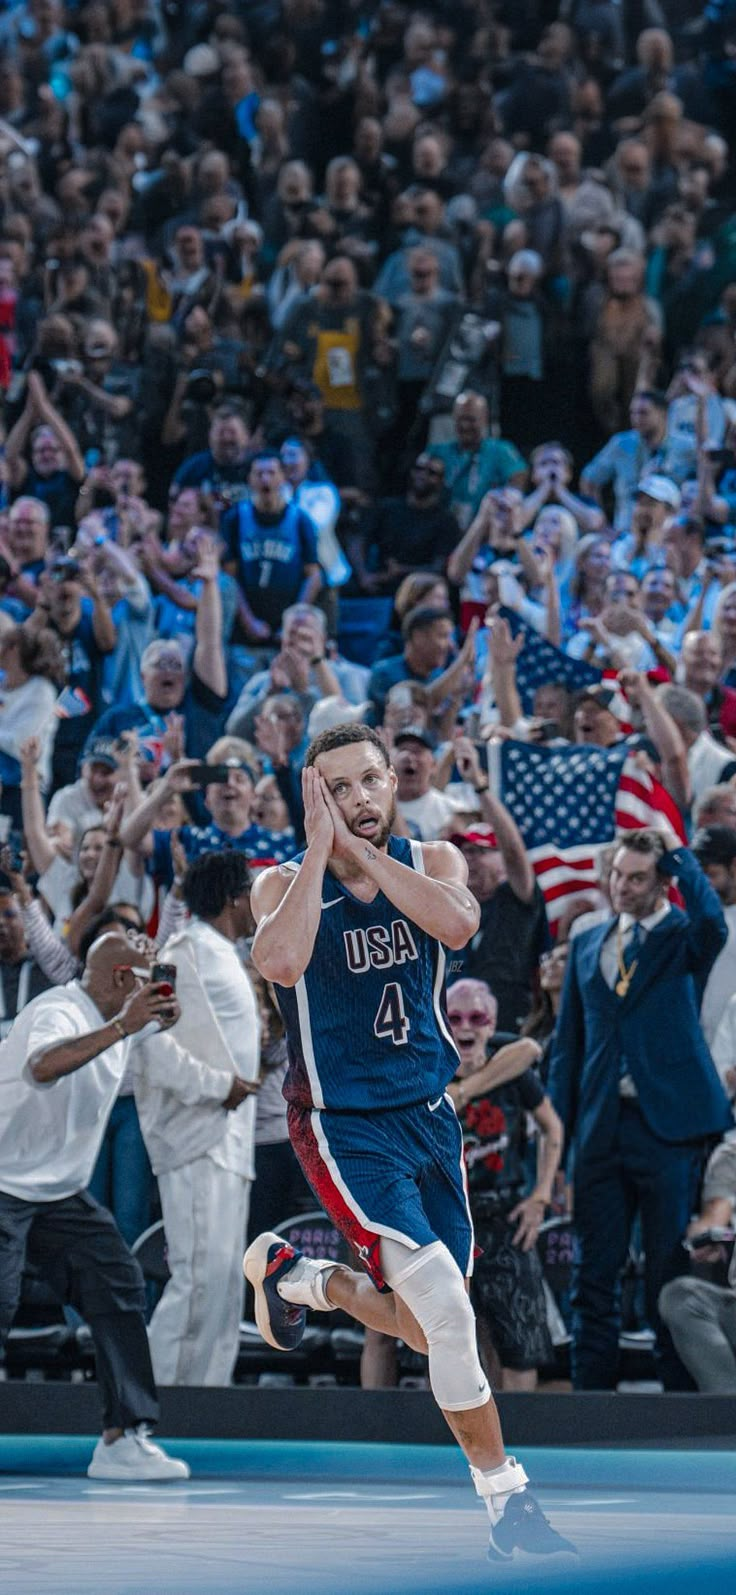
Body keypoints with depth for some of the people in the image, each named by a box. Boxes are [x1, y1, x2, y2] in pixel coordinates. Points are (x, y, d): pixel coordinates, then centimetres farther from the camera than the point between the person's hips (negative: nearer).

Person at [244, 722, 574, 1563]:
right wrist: (320, 846, -25)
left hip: (428, 1114, 5)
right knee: (448, 1312, -19)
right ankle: (506, 1499, -7)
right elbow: (281, 961, -32)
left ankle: (294, 1273, 39)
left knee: (426, 1327, 12)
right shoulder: (283, 884, -10)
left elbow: (457, 924, -24)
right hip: (345, 1128, -5)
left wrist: (359, 846, -24)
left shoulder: (432, 861, -1)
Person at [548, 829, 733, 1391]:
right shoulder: (587, 946, 15)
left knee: (671, 1272, -2)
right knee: (596, 1275, 5)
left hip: (667, 1127, -4)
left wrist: (677, 853, -14)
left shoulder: (683, 939, 1)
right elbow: (568, 1044, 16)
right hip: (602, 1129, 5)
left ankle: (682, 1390, 3)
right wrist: (558, 1134, 9)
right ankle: (591, 1392, 9)